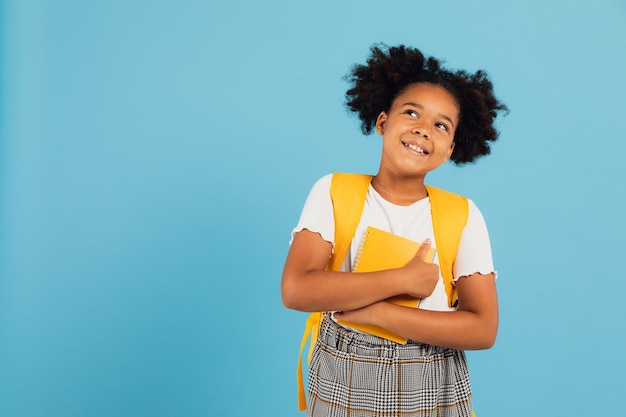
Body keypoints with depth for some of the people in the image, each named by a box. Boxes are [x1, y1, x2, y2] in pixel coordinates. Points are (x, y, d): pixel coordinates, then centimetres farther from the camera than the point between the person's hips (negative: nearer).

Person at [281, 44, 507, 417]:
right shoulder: (333, 192, -8)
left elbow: (482, 329, -13)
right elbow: (296, 290, -19)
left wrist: (372, 311, -20)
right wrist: (404, 279, -20)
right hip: (342, 384, 0)